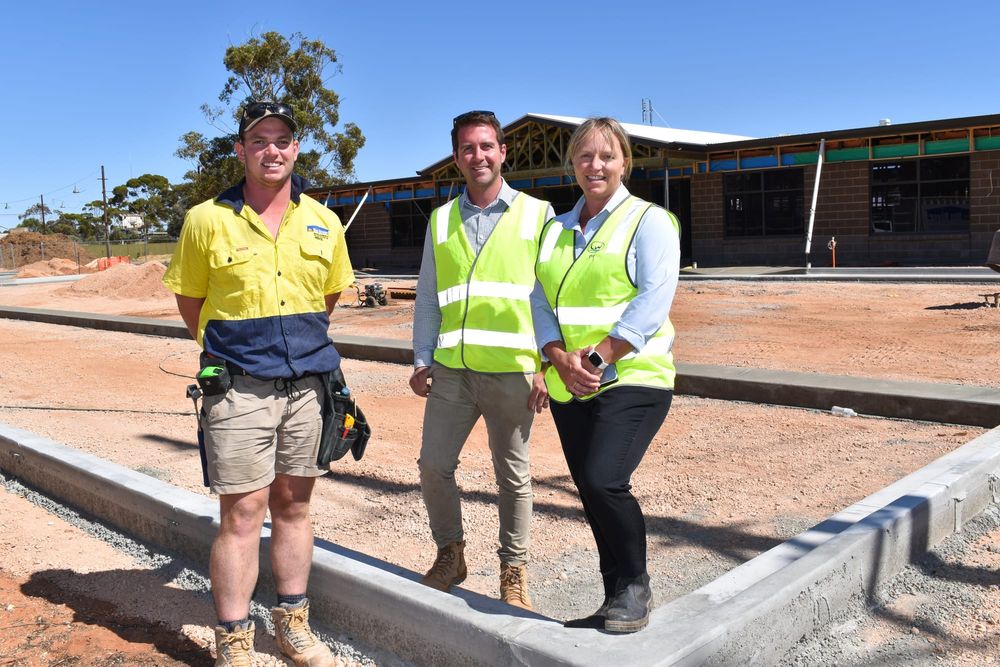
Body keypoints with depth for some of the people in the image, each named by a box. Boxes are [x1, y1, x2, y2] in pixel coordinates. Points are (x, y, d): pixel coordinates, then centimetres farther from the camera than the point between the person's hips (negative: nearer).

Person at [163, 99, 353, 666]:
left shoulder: (324, 223, 6)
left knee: (293, 502, 13)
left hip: (307, 384, 3)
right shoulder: (207, 219, -3)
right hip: (239, 388, -3)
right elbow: (190, 300, 8)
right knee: (242, 513, -1)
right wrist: (226, 352, 11)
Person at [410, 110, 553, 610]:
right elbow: (427, 297, 15)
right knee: (433, 464, 4)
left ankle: (514, 570, 25)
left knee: (512, 474, 7)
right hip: (451, 369, 3)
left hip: (512, 370, -3)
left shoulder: (536, 214, 3)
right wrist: (421, 360, 6)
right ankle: (450, 555, 27)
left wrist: (546, 367, -6)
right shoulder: (441, 220, 12)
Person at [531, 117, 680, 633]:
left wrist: (597, 358, -19)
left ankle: (635, 586, 5)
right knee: (593, 494, 9)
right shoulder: (557, 229, 17)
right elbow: (541, 301, 10)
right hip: (568, 387, 6)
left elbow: (653, 300, -12)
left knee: (603, 480, -20)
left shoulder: (649, 221, 0)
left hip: (631, 378, -6)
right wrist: (561, 360, -8)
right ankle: (617, 601, 25)